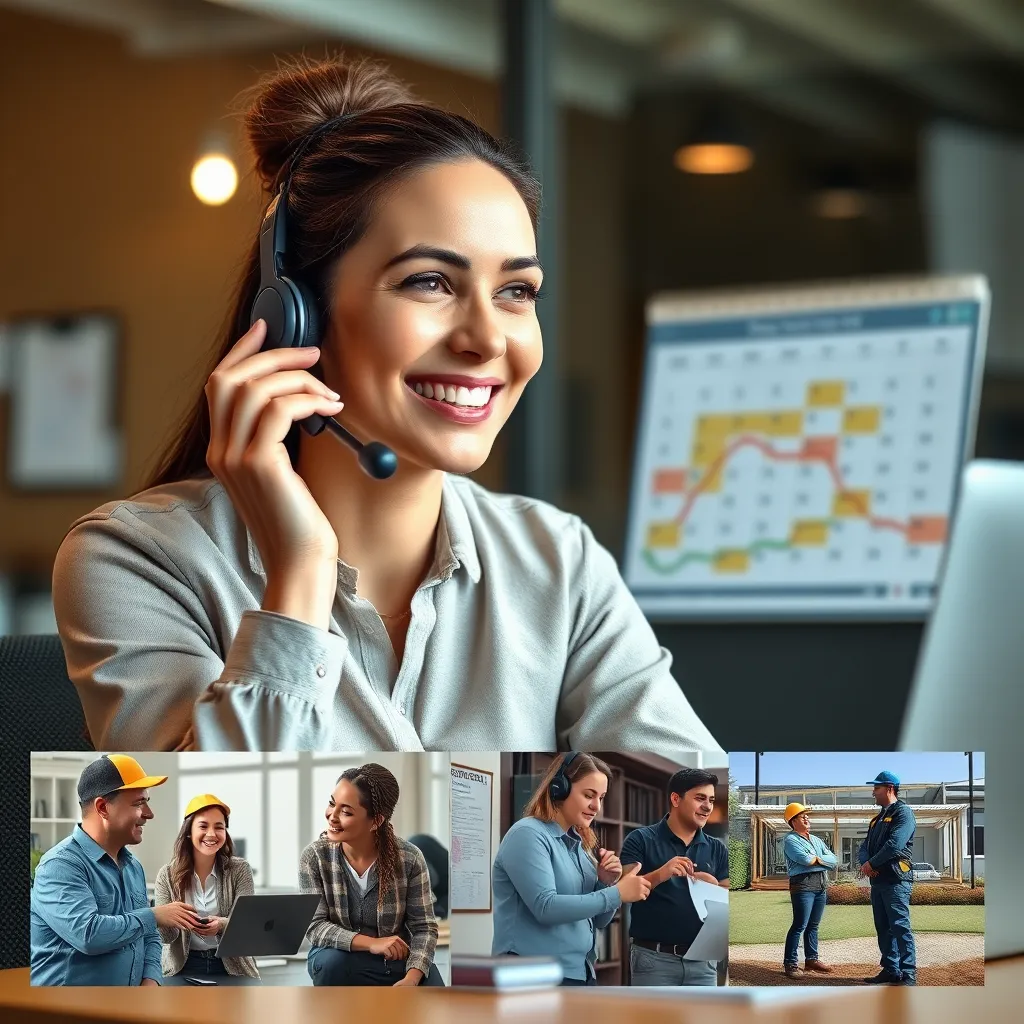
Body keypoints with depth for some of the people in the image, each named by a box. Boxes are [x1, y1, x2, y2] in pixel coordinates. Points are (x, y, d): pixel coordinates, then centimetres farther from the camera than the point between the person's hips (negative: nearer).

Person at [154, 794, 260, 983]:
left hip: (232, 968, 0)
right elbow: (167, 936, -4)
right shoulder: (168, 875, 0)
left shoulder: (239, 869, -1)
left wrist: (222, 925, -33)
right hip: (182, 969, 0)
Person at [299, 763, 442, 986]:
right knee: (331, 962, -36)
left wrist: (411, 979, -29)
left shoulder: (409, 858, -16)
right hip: (342, 957, 0)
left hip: (397, 960, 0)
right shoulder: (315, 856, -16)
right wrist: (370, 943, -33)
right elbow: (315, 926, -19)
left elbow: (423, 927, -11)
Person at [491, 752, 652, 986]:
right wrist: (616, 893, -17)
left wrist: (607, 883, -2)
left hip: (581, 973, 8)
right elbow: (545, 907, -21)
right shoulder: (528, 834, -9)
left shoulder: (581, 844, 13)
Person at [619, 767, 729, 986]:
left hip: (702, 960, 4)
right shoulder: (641, 840, -2)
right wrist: (660, 875, -27)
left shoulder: (716, 849, 10)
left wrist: (713, 887, -17)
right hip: (654, 958, -4)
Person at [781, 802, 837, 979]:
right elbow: (804, 859, -18)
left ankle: (811, 959, 16)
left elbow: (833, 861, 10)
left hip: (822, 885, 7)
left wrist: (817, 859, -6)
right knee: (800, 925, -11)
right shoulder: (790, 841, -1)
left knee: (813, 925, 10)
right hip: (803, 884, -7)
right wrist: (819, 859, 1)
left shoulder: (816, 840, 22)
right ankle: (790, 963, -10)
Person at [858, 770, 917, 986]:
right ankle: (890, 970, 15)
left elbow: (895, 845, -18)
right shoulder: (878, 819, 23)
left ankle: (908, 975, -15)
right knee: (883, 928, 10)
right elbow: (865, 846, 17)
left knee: (900, 927, -13)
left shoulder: (903, 813, -5)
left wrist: (872, 863, -10)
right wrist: (864, 862, -5)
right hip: (878, 880, 9)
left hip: (896, 880, -9)